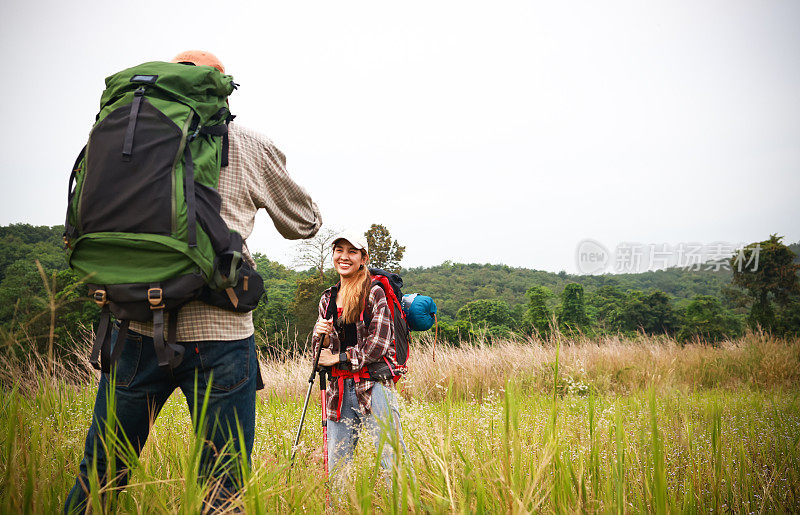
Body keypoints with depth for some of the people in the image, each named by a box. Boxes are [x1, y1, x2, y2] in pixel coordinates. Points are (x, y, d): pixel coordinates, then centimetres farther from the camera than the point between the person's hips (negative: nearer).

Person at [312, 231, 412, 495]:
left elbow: (378, 344, -9)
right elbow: (321, 350, 17)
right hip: (339, 390, 5)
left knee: (393, 458, -8)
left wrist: (338, 358, -5)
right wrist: (322, 338, -5)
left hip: (373, 385, -5)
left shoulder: (375, 293, -1)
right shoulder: (327, 299, 15)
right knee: (336, 468, 6)